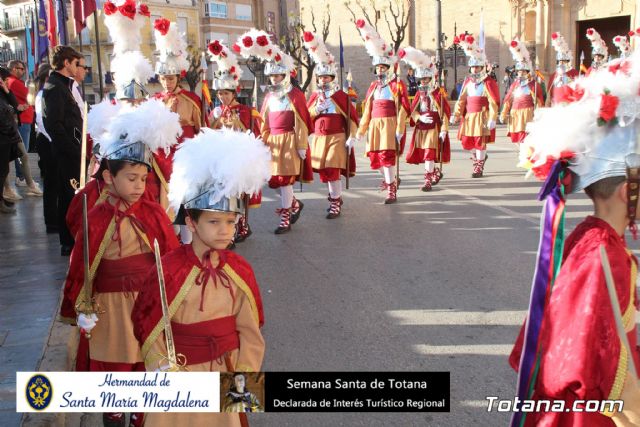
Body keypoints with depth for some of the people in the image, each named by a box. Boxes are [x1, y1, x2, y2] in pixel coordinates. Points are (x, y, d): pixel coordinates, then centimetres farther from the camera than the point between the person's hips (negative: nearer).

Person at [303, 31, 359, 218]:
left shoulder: (341, 95, -4)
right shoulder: (314, 96, 9)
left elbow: (353, 117, -4)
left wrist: (351, 138, -10)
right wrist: (317, 109, -9)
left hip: (337, 138, -5)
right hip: (319, 139, 5)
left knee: (332, 170, -11)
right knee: (323, 171, 8)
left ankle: (335, 203, -2)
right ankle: (336, 197, 27)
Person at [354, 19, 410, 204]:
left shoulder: (397, 85, -3)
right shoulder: (373, 86, 15)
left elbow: (403, 110, -9)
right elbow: (367, 110, 17)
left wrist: (400, 130, -16)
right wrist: (361, 130, 15)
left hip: (389, 124, -6)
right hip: (374, 125, 6)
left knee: (387, 155, -14)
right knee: (374, 156, 10)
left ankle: (392, 190, -10)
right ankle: (392, 179, 36)